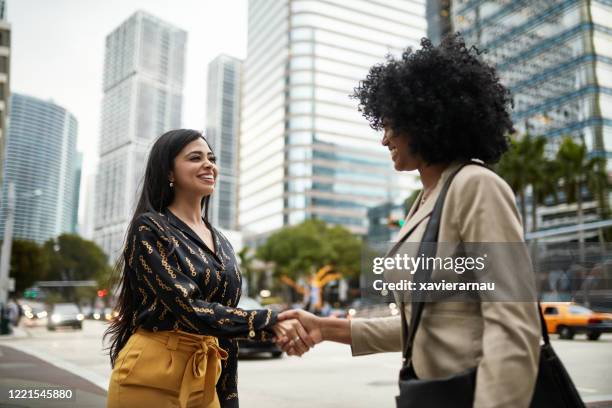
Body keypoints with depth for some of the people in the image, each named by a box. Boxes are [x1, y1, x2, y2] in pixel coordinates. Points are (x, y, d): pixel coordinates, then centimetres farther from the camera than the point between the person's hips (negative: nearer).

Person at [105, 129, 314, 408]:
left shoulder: (221, 242, 10)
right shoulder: (149, 229, -9)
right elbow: (188, 307, -20)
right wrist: (270, 322, -28)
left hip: (204, 379, 6)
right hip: (151, 376, -5)